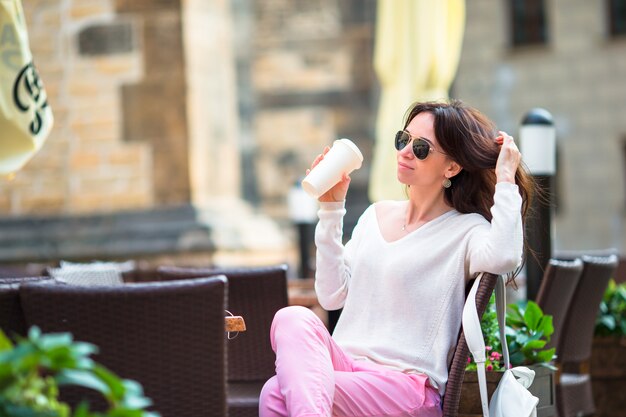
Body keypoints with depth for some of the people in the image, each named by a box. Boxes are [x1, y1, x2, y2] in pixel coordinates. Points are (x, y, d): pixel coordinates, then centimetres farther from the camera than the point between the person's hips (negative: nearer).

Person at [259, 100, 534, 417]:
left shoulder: (466, 230, -1)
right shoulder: (376, 215, 20)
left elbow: (503, 257, -27)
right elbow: (332, 295, 12)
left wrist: (506, 181, -15)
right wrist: (331, 209, 11)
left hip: (407, 384, -6)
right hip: (346, 363, 6)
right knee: (293, 318, -32)